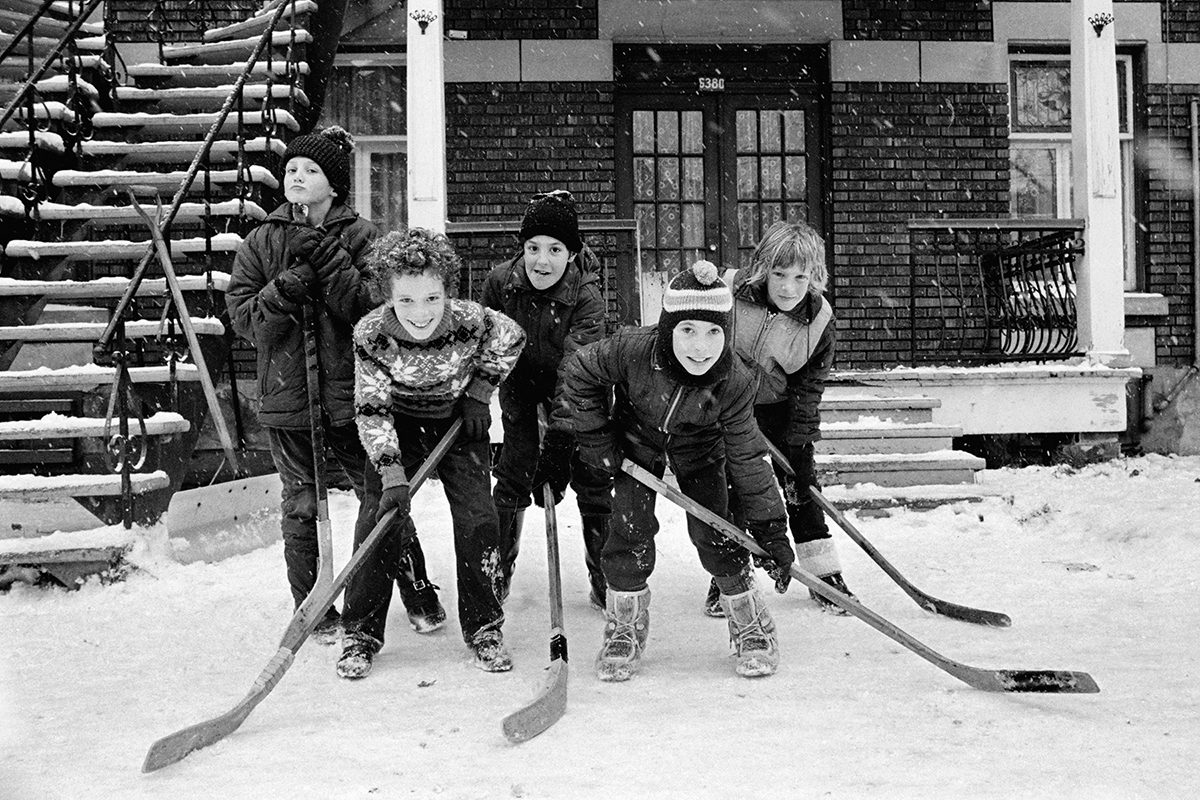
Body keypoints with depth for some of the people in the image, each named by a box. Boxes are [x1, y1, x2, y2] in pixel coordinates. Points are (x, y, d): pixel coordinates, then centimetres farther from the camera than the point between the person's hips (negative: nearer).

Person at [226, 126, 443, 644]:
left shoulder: (361, 237, 0)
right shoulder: (262, 243, 6)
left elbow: (372, 309, -9)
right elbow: (242, 318, 0)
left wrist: (332, 265, -18)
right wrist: (287, 289, -16)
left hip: (350, 391, -2)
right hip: (286, 393, 2)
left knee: (380, 494, 4)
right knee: (301, 505, 9)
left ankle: (418, 595, 21)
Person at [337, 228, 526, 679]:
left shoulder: (472, 322, -28)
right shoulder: (371, 335, -28)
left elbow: (510, 341, -5)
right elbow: (371, 410, -22)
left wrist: (479, 393, -7)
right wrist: (392, 473, -30)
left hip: (459, 422, 1)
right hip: (399, 427, 0)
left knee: (478, 520, -8)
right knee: (384, 522, -9)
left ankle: (483, 628, 9)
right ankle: (361, 633, 5)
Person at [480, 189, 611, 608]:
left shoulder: (586, 297, -29)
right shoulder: (500, 282, -19)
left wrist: (559, 436, -46)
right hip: (520, 382, 2)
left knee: (591, 479, -2)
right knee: (513, 472, -1)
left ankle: (605, 579, 11)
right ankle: (496, 571, 15)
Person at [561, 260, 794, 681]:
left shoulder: (735, 382, -31)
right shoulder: (632, 350, -36)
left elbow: (746, 457, -22)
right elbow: (580, 371, -17)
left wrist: (769, 524, -20)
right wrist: (596, 438, -14)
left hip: (699, 452, 0)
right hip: (636, 443, 0)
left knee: (715, 534, -6)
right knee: (631, 531, -5)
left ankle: (752, 625, 15)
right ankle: (624, 629, 13)